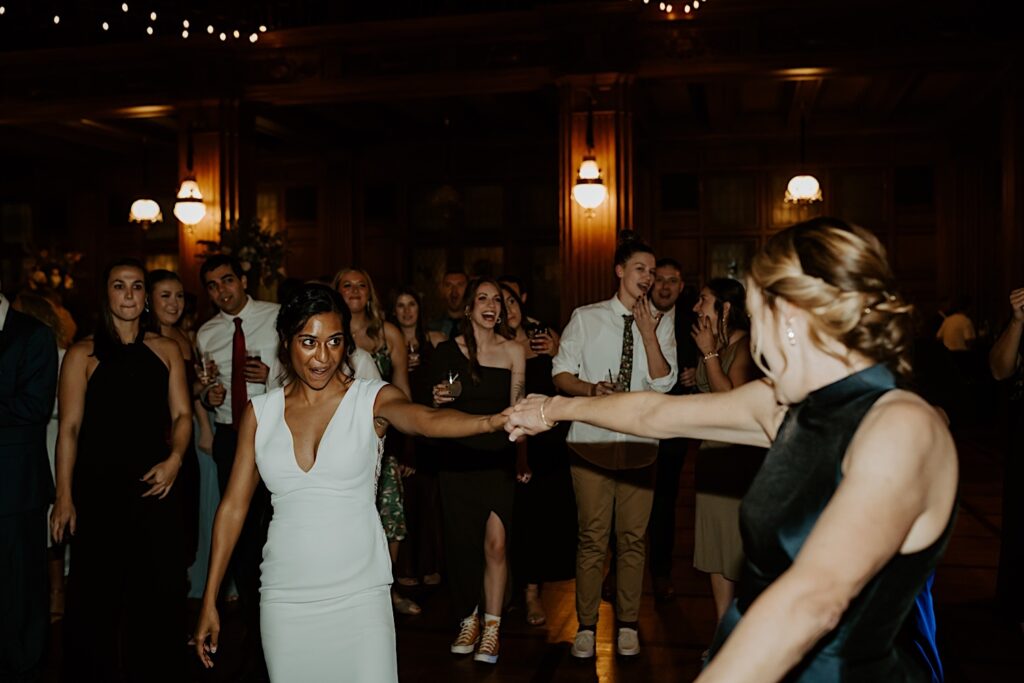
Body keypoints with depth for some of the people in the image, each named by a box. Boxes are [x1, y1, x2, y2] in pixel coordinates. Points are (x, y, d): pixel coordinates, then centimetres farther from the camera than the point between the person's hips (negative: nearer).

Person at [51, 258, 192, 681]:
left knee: (160, 589, 7)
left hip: (155, 484, 2)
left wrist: (174, 459, -11)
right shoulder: (83, 355, 0)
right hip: (98, 488, -2)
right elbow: (69, 428, -4)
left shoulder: (166, 350, 8)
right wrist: (64, 497, -8)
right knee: (96, 592, 5)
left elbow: (182, 414, 7)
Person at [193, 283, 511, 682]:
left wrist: (491, 421, -47)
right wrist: (209, 600, 5)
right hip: (285, 596, 2)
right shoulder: (261, 413, 3)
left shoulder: (372, 399, -5)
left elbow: (425, 420, -26)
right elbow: (233, 506, 6)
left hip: (360, 591, -2)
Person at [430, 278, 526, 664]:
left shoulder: (513, 351, 1)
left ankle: (491, 629, 4)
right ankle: (468, 620, 25)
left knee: (495, 543, -9)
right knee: (461, 542, 7)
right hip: (458, 457, 1)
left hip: (498, 457, -1)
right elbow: (437, 408, 8)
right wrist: (439, 398, -14)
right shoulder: (449, 350, 1)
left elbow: (516, 408, 4)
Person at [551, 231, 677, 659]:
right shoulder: (585, 318, 2)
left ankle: (627, 625, 24)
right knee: (592, 538, 4)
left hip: (640, 444, 2)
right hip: (591, 441, -1)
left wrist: (648, 334, -14)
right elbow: (561, 374, 2)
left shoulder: (660, 326, 6)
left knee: (633, 538, 9)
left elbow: (664, 383, -5)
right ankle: (586, 625, 17)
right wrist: (592, 390, -16)